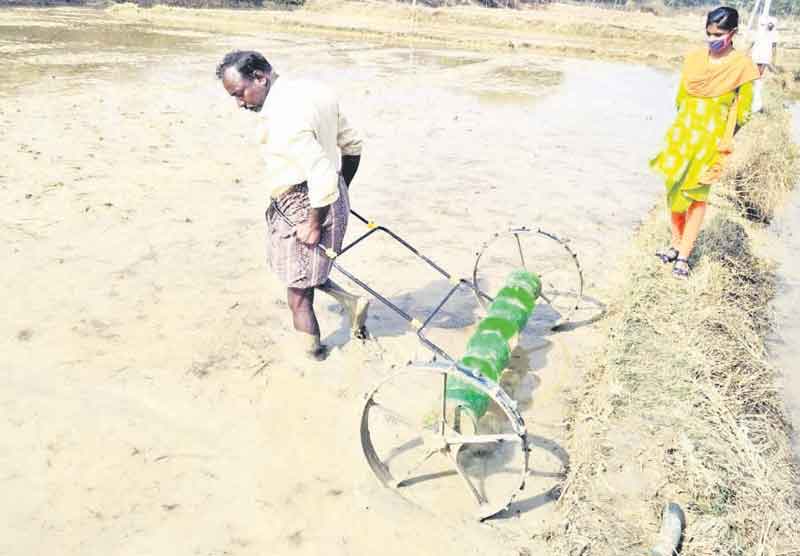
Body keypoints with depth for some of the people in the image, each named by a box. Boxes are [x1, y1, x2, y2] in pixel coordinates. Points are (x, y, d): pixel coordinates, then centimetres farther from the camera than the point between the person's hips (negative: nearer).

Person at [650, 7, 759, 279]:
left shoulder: (742, 65, -6)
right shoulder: (693, 58, 4)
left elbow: (742, 110, -1)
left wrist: (725, 139, -5)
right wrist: (685, 126, 7)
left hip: (710, 141, -4)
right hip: (682, 135, 4)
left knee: (697, 196, -1)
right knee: (674, 191, 7)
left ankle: (683, 256, 4)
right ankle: (677, 244, 24)